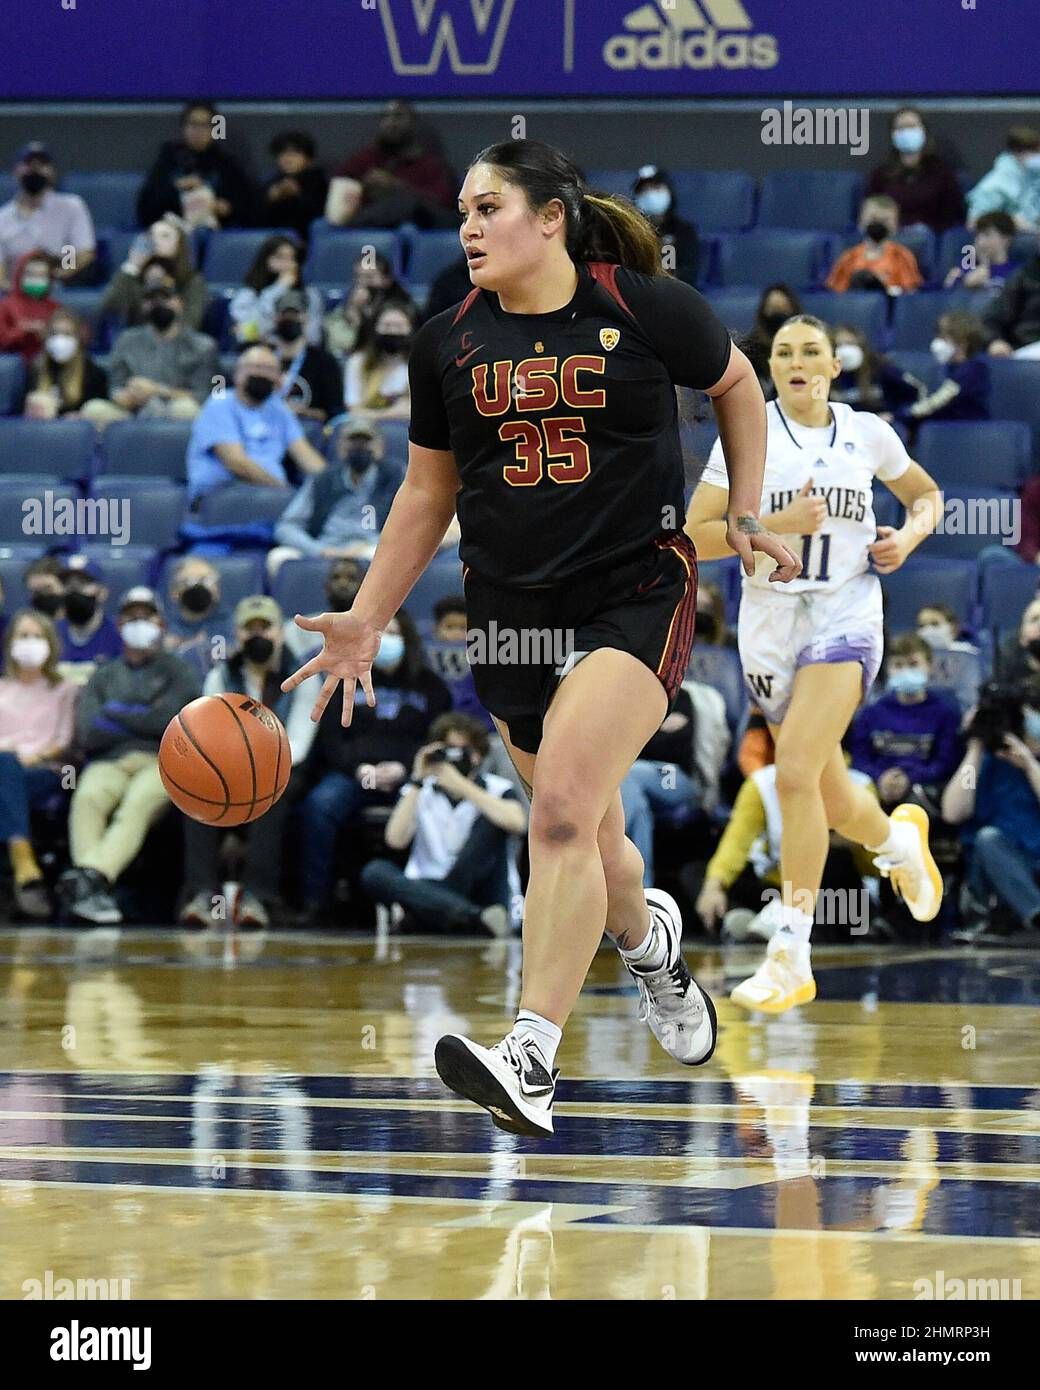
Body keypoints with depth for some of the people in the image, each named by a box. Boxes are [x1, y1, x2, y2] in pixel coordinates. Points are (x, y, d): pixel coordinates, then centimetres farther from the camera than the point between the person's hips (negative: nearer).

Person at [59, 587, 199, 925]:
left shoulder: (176, 671, 20)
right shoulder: (103, 677, 25)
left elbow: (170, 718, -1)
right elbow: (88, 735, 7)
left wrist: (115, 715, 5)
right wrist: (142, 720, 4)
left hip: (162, 762, -2)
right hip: (108, 763, 2)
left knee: (139, 801, -36)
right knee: (88, 797, -34)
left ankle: (90, 877, -56)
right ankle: (91, 886, -53)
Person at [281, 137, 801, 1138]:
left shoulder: (647, 307, -6)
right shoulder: (447, 342, 4)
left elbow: (737, 386, 13)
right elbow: (428, 493, 13)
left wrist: (746, 514, 8)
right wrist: (365, 621, 8)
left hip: (634, 599, -4)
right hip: (509, 612, 5)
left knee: (563, 811, -21)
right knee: (585, 836, 12)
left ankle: (531, 1061, -22)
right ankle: (650, 940, 48)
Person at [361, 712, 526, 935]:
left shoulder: (496, 789, 4)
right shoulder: (420, 792, 11)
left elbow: (517, 823, -20)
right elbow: (396, 839, -7)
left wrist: (462, 785, -21)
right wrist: (417, 781, -10)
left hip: (477, 891, -2)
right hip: (428, 890, 2)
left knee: (491, 820, -18)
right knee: (375, 871, -26)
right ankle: (474, 916, -42)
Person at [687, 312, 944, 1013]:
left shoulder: (867, 433, 4)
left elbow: (927, 494, 21)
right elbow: (696, 535, -5)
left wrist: (909, 535, 0)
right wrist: (781, 523, -17)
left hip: (845, 616, -2)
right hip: (771, 618, 2)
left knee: (796, 774, -21)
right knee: (832, 800, 11)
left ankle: (791, 958, -17)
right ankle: (900, 839, 49)